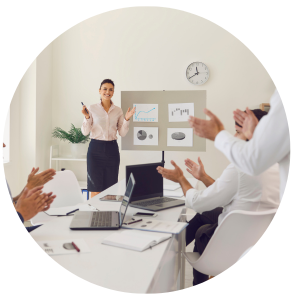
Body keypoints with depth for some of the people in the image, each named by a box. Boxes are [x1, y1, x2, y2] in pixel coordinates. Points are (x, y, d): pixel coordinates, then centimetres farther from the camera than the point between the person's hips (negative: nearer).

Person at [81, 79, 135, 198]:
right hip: (95, 148, -2)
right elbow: (85, 132, -2)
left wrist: (126, 119, -7)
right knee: (95, 188, -1)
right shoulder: (92, 108, 0)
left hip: (112, 149, 3)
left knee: (111, 188, 7)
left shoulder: (118, 110, 7)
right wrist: (87, 117, -17)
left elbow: (122, 133, 6)